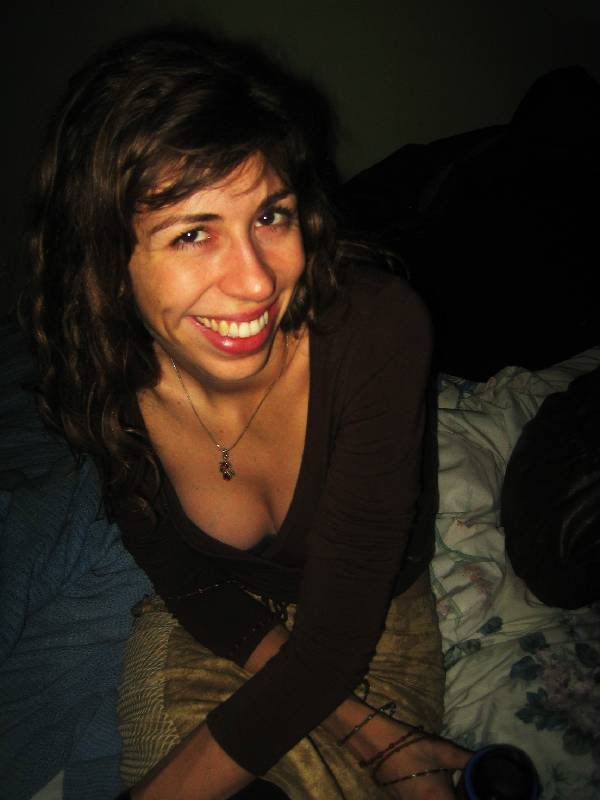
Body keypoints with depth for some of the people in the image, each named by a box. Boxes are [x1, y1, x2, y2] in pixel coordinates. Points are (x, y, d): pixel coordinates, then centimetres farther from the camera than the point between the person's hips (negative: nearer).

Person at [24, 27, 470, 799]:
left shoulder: (379, 329, -33)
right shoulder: (104, 376, -23)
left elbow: (338, 633, -28)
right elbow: (186, 580, -11)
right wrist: (366, 729, -19)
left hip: (374, 611, -1)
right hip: (210, 615, 2)